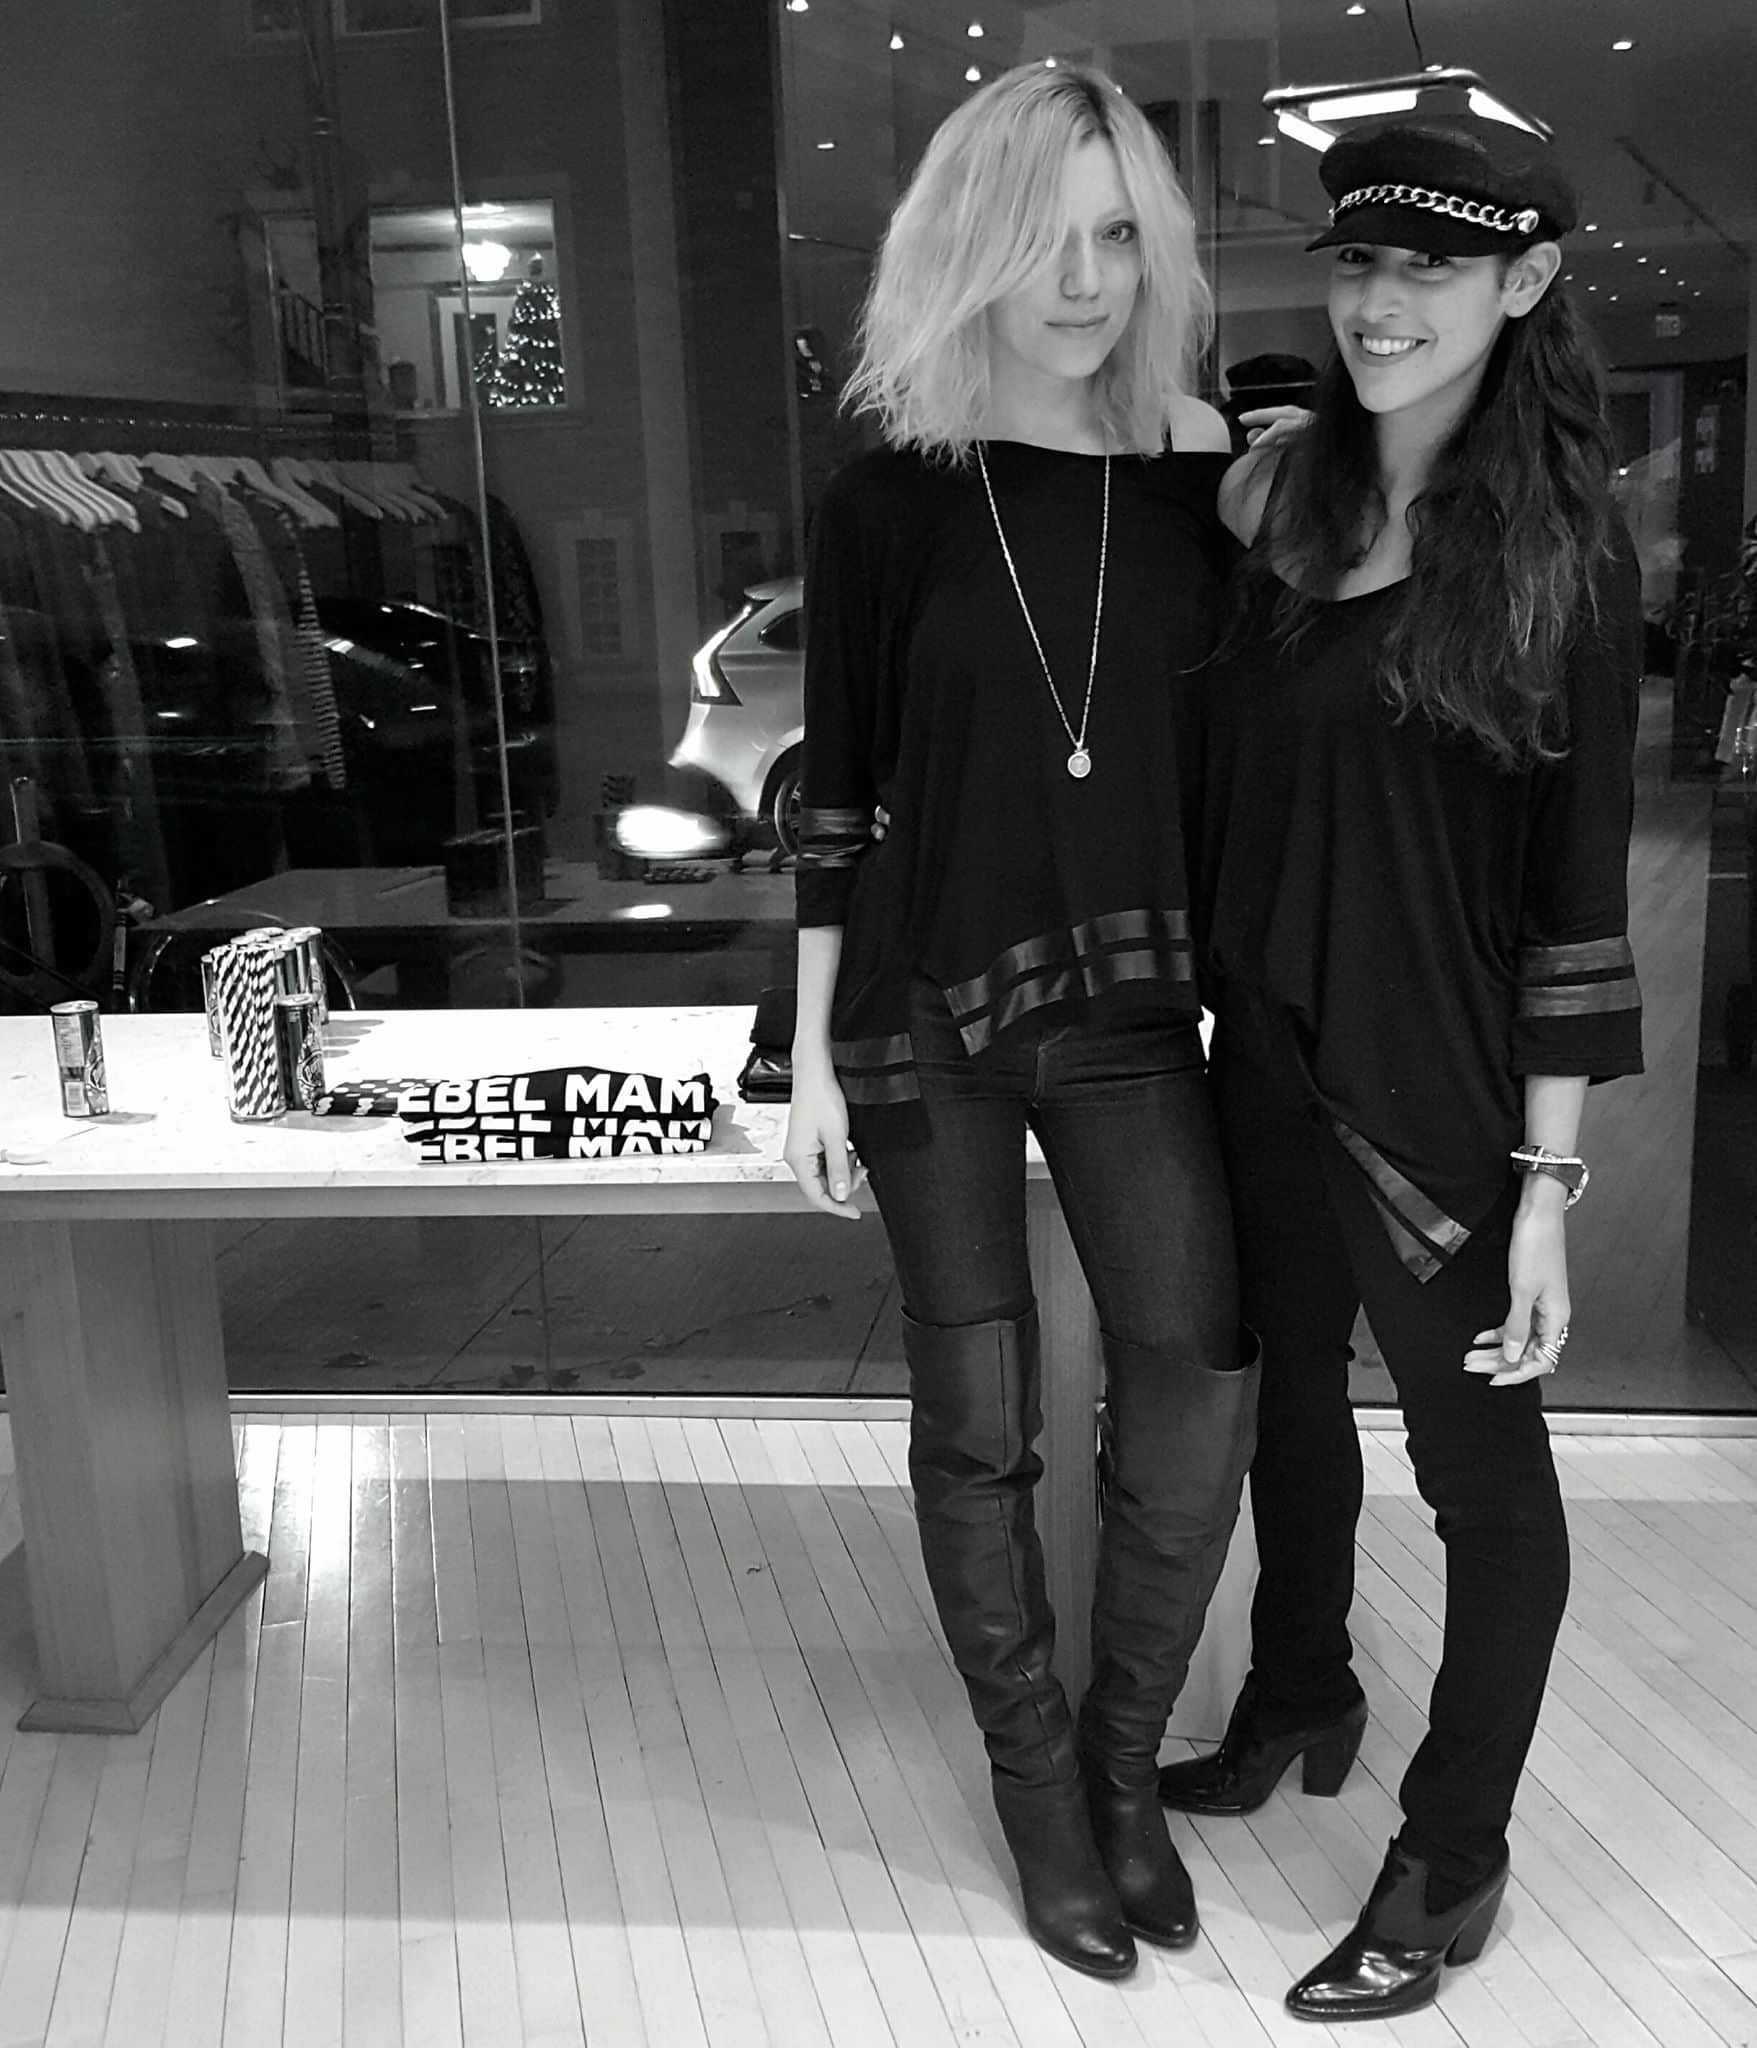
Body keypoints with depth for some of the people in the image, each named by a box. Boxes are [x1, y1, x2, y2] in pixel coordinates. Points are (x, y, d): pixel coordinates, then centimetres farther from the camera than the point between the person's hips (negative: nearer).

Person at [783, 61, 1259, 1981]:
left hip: (1131, 1000, 2)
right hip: (930, 1007, -2)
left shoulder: (1194, 474, 3)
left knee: (1197, 1380, -10)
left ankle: (1124, 1760, 16)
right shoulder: (889, 504, -3)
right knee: (977, 1413, 6)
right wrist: (811, 1055, -2)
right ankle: (1036, 1780, 28)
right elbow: (835, 796, -1)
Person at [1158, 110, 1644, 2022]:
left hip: (1440, 1081, -5)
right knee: (1288, 1394, 22)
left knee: (1482, 1469, 10)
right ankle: (1297, 1704, 48)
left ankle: (1451, 1865, 31)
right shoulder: (1278, 496, 3)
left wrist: (1548, 1180, -13)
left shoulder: (1560, 554, -11)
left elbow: (1577, 891, -12)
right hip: (1268, 1051, 6)